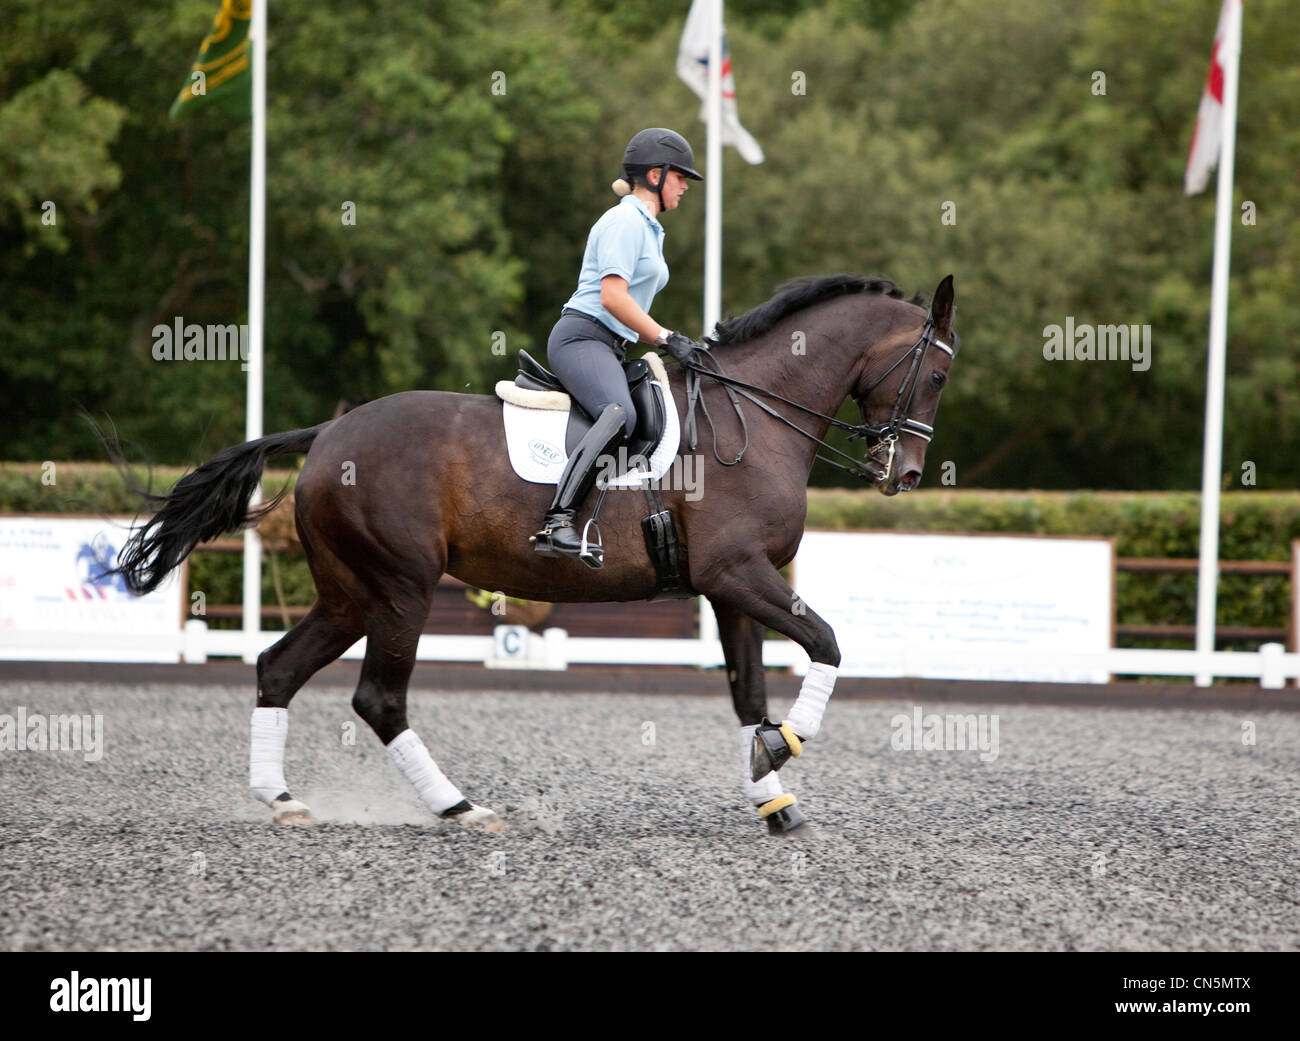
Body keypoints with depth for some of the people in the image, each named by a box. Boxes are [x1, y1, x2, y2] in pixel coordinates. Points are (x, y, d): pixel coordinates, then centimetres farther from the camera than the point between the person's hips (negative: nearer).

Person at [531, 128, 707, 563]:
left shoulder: (649, 229, 25)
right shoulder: (624, 221, -8)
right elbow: (612, 297, -18)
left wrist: (684, 344, 21)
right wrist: (666, 338, -14)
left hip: (611, 348, 11)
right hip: (582, 337, -11)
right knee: (619, 415, -35)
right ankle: (557, 523, -46)